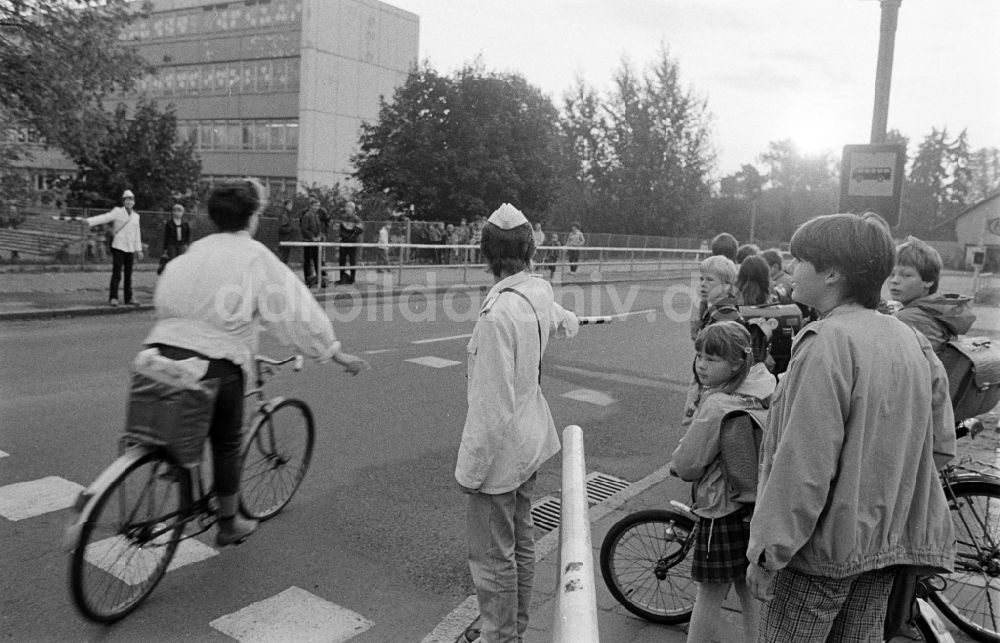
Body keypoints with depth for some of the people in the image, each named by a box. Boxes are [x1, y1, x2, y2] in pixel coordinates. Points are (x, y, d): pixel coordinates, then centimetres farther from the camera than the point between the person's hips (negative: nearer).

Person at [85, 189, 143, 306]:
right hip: (118, 247, -5)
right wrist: (90, 221, -30)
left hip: (130, 249, 5)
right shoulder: (117, 212, 1)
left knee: (128, 274, 8)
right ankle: (113, 298, -3)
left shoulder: (136, 216, 15)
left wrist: (138, 249, 18)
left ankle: (128, 298, 14)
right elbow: (105, 217, -14)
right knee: (117, 274, -7)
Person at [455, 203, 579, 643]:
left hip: (501, 449, -9)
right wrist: (569, 322, 47)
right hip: (531, 441, 9)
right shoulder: (539, 292, -3)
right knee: (520, 542, 23)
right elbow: (558, 316, 24)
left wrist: (470, 468, -16)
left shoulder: (498, 314, -26)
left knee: (493, 556, 7)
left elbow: (492, 404, -25)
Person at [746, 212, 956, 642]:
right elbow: (941, 448, 8)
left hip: (826, 544, -8)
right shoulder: (910, 340, 3)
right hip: (888, 541, 8)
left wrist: (766, 553, -18)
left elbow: (804, 465, -24)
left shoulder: (826, 343, -21)